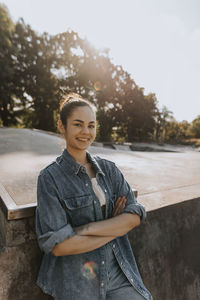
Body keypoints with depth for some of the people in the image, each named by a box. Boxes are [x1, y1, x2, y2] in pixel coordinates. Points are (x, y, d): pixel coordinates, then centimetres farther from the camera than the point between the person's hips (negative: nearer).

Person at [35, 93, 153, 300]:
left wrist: (85, 228, -18)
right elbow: (57, 245, -17)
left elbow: (135, 216, -7)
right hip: (76, 282, -3)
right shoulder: (50, 178, -11)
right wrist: (115, 228, -13)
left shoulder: (109, 169, 1)